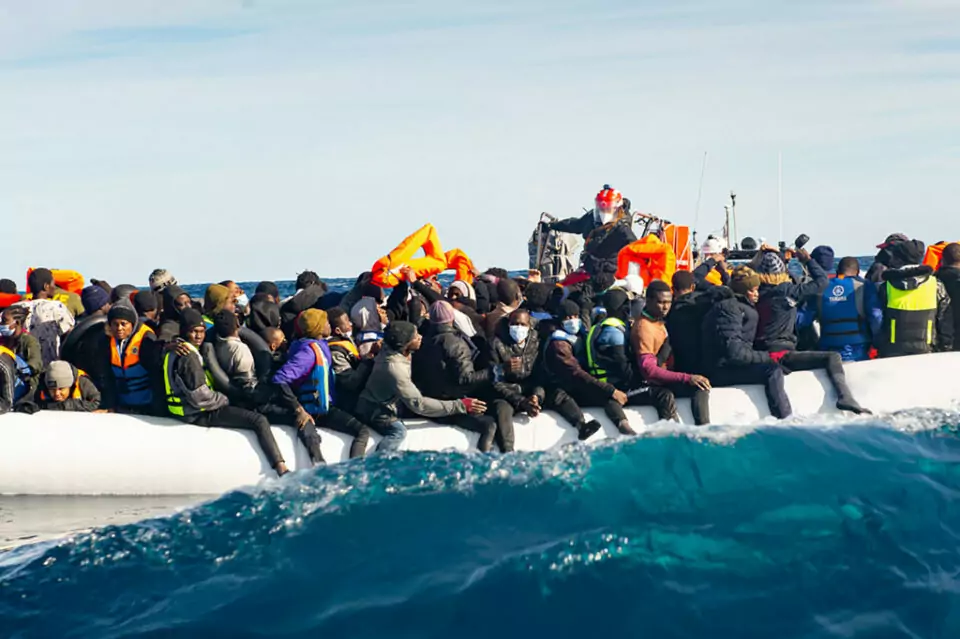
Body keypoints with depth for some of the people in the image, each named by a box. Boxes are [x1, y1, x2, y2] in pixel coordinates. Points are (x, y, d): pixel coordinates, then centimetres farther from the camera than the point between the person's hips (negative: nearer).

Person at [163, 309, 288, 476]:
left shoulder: (174, 352, 9)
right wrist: (224, 400, -10)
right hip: (199, 413, -11)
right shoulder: (188, 357, -22)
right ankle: (282, 470, -23)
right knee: (259, 421, -16)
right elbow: (200, 396, -26)